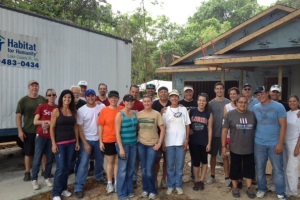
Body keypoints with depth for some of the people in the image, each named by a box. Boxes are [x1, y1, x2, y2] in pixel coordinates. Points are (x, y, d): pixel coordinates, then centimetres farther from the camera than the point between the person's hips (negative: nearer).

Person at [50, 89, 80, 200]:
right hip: (60, 143, -4)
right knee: (60, 168, -5)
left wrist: (77, 141, 8)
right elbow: (52, 128, -7)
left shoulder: (73, 111, 6)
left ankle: (63, 188, 25)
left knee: (67, 167, 10)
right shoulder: (56, 111, -6)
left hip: (71, 142, 4)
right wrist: (53, 144, -12)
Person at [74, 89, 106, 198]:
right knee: (83, 164, -6)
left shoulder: (102, 107, -5)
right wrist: (85, 143, -13)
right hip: (86, 140, -3)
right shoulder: (81, 110, -9)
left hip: (99, 139, 3)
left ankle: (99, 177, 44)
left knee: (99, 161, 19)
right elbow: (79, 128, -8)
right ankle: (78, 187, 1)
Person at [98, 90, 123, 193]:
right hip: (108, 140, -1)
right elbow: (100, 126, -3)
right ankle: (109, 183, 23)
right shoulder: (104, 110, -6)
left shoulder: (122, 110, -2)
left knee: (117, 161, 11)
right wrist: (100, 141, -5)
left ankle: (117, 182, 22)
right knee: (110, 162, 12)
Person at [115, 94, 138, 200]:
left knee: (131, 168, 13)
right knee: (123, 169, 2)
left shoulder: (134, 113, 8)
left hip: (133, 144, 5)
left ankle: (129, 190, 27)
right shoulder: (120, 114, -10)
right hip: (124, 144, -5)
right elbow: (117, 132, -13)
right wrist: (121, 148, -17)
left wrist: (136, 141, 8)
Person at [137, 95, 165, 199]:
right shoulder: (138, 114, 2)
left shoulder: (156, 114, -5)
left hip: (153, 144, -2)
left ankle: (152, 190, 15)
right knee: (144, 168, 11)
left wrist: (159, 143, -10)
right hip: (141, 144, 3)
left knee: (149, 169, -5)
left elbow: (162, 129, -4)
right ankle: (145, 189, 27)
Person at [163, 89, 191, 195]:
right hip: (169, 142, 0)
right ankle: (170, 185, 20)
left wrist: (187, 139, -1)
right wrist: (162, 142, -2)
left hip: (181, 141, 1)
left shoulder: (183, 109, 4)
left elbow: (187, 125, 6)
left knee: (179, 166, 8)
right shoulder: (165, 110, 2)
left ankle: (178, 185, 20)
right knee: (170, 166, 7)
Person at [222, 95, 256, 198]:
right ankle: (235, 187, 26)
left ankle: (249, 188, 26)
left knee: (249, 168, 11)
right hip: (235, 148, -2)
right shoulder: (230, 114, -6)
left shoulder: (252, 114, 1)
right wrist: (223, 146, -7)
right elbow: (224, 131, -5)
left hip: (250, 148, 2)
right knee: (235, 168, 10)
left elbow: (256, 129, 8)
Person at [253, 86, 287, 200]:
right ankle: (261, 189, 28)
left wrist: (280, 143, -11)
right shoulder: (255, 108, 3)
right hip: (259, 143, 3)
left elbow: (283, 126, -7)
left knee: (278, 169, 5)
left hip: (274, 144, -3)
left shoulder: (278, 107, -7)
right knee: (259, 168, 11)